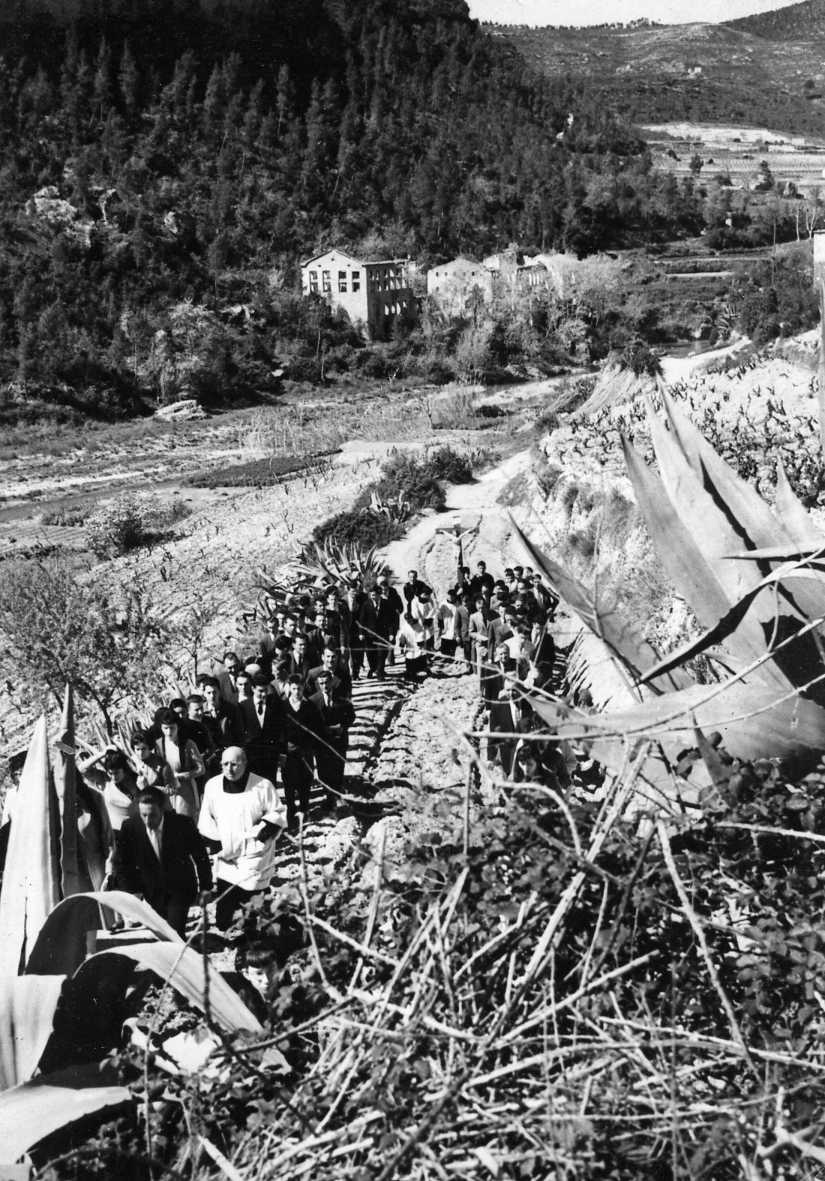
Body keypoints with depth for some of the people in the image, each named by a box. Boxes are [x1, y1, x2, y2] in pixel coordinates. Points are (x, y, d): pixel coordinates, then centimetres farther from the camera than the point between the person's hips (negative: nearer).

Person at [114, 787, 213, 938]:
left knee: (174, 930, -16)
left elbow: (200, 856, -4)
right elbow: (121, 863, 0)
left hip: (180, 889, -2)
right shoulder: (129, 828, -14)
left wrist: (205, 887, 1)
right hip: (150, 891, 2)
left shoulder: (182, 824, -18)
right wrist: (130, 891, -4)